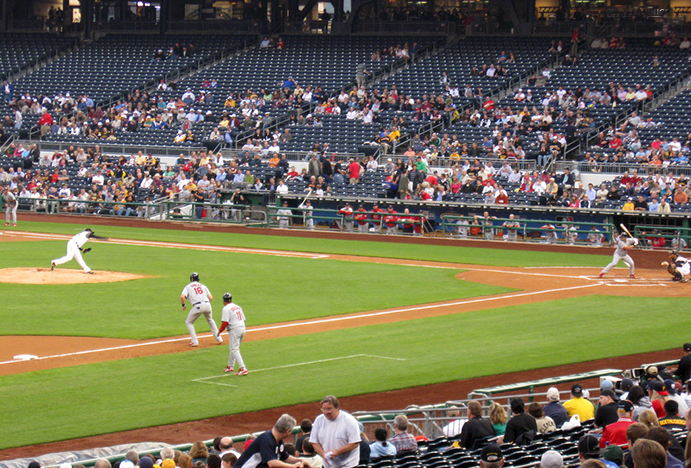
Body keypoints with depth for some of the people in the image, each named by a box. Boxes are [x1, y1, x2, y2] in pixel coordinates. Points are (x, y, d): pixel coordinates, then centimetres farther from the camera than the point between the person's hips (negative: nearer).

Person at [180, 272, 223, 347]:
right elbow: (211, 298, 12)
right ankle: (219, 338, 29)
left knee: (189, 322, 15)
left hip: (198, 306, -4)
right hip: (207, 304, 4)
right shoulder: (203, 286, 23)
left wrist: (183, 305, 12)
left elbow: (182, 296, -4)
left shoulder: (188, 287, 14)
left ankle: (195, 341, 4)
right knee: (210, 320, 30)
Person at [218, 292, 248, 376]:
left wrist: (220, 331, -3)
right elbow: (243, 319, 17)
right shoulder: (238, 307, 16)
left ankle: (243, 368, -18)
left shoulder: (226, 309, -8)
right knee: (233, 348, 21)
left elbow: (225, 322, -17)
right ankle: (230, 366, 29)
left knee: (234, 350, -7)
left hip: (234, 330, -8)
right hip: (242, 328, 8)